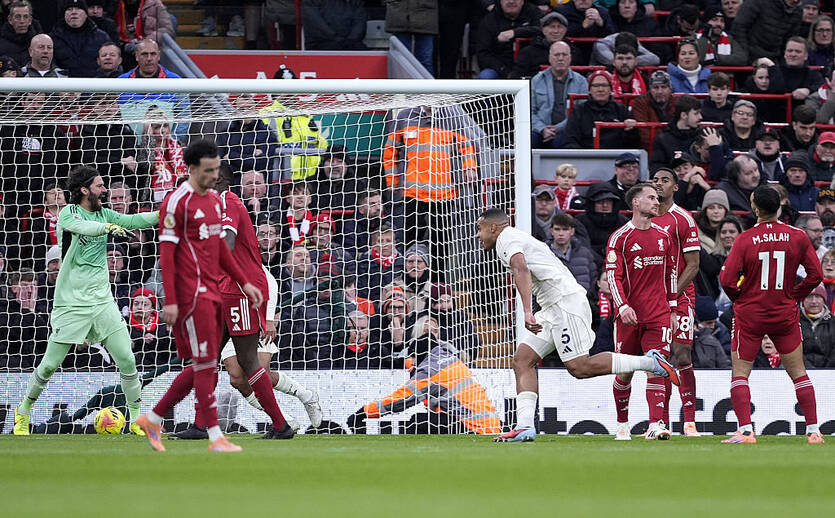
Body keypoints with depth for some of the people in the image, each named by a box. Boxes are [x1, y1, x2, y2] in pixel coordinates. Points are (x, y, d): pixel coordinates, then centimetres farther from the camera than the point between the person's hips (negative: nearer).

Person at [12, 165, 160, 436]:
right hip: (71, 302, -4)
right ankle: (23, 412, 21)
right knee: (50, 364, 1)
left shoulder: (105, 215, 10)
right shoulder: (68, 213, -7)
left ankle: (136, 420, 4)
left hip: (102, 301, 5)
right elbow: (81, 226, -28)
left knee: (127, 360, -5)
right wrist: (108, 227, -45)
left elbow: (133, 221, -3)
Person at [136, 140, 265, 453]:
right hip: (191, 294, -9)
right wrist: (170, 302, -17)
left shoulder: (215, 200, 16)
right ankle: (215, 438, -4)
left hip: (212, 293, 9)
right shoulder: (177, 202, -10)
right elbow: (166, 253, -12)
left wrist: (244, 283, 22)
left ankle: (152, 419, 20)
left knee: (202, 367, 9)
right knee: (205, 365, -7)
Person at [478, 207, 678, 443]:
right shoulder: (515, 238, 26)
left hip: (566, 300, -11)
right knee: (522, 359, 2)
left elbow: (521, 270, -24)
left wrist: (527, 312, -34)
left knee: (579, 367, -16)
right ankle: (524, 426, -7)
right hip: (553, 308, 11)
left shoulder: (506, 238, -6)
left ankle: (650, 362, -8)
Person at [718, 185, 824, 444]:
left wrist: (738, 298, 5)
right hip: (785, 314, 3)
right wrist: (794, 296, 11)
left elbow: (727, 279, -15)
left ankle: (745, 430, -9)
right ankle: (813, 430, 8)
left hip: (749, 315, -2)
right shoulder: (797, 237, -3)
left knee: (740, 373, 4)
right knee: (798, 373, 11)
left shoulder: (745, 239, -11)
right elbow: (815, 275, 0)